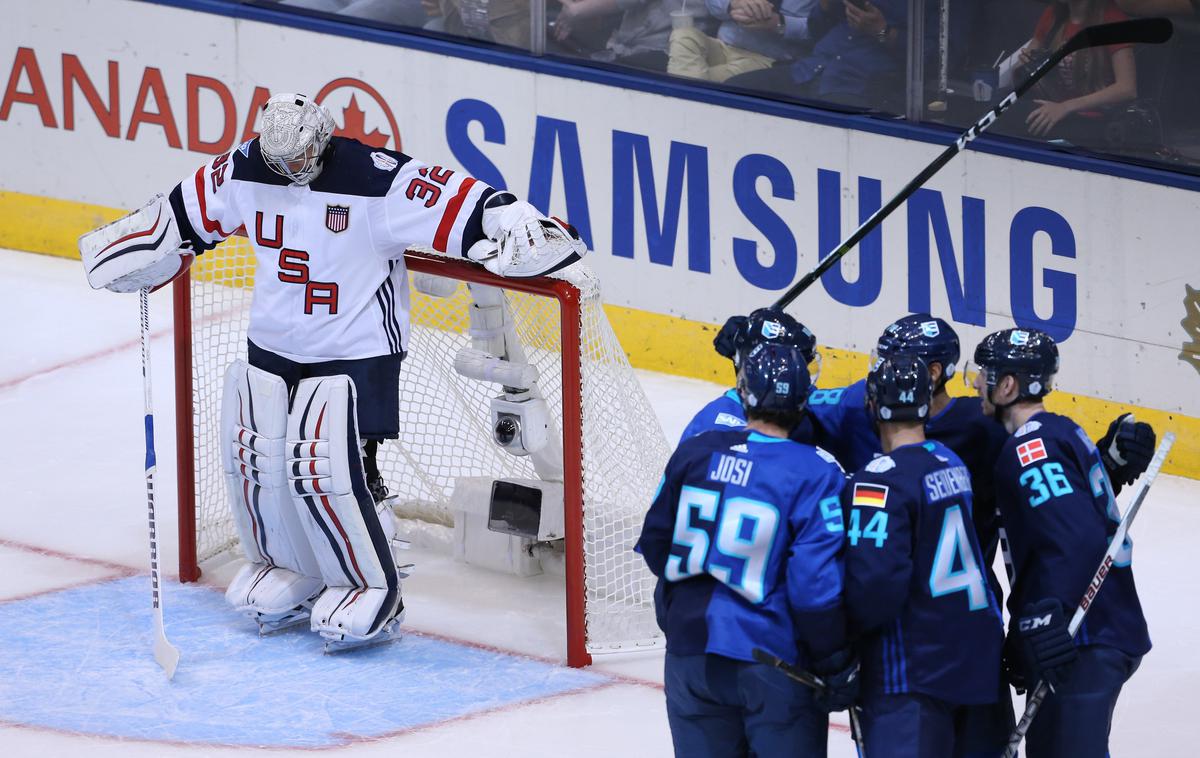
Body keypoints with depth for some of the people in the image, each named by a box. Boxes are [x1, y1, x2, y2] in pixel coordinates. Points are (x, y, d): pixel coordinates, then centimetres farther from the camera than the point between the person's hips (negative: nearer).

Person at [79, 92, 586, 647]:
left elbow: (463, 207, -23)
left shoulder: (377, 179, -21)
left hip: (355, 352, -6)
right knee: (253, 459, -1)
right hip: (272, 346, 6)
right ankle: (287, 569, 25)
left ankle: (371, 588, 4)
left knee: (322, 469, -16)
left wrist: (522, 229, -38)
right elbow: (184, 213, 13)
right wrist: (130, 249, 12)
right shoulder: (244, 172, -4)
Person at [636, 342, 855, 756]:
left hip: (691, 652, 4)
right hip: (775, 660, -4)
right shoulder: (815, 473, -14)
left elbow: (656, 545, 8)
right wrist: (836, 664, -7)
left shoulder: (693, 453, -2)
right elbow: (815, 584, -17)